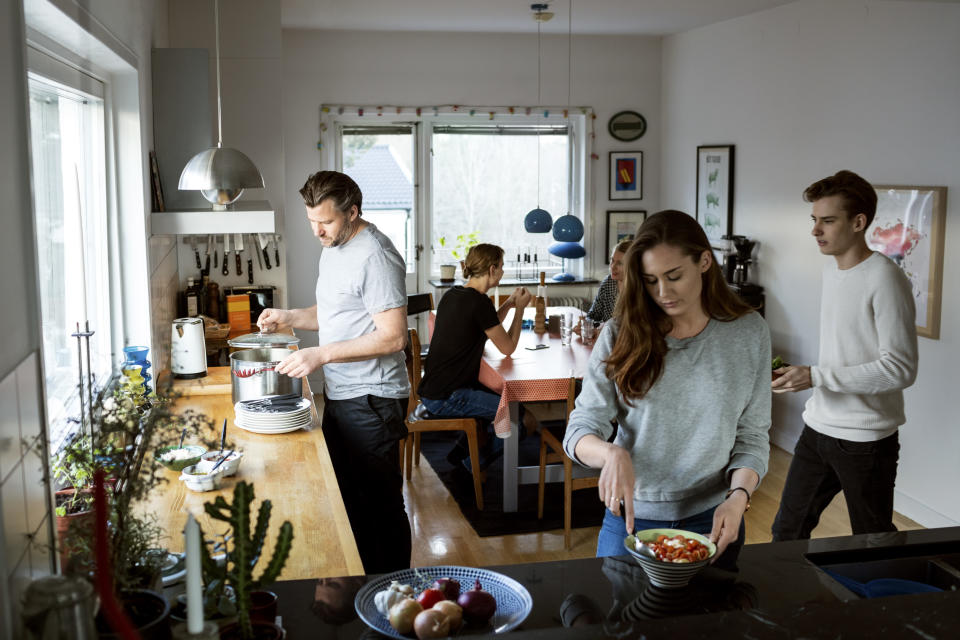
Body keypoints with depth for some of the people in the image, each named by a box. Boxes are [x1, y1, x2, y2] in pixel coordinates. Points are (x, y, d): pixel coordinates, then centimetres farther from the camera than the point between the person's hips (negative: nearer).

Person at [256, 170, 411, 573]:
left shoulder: (374, 256, -18)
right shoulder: (333, 248, 12)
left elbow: (393, 337, -23)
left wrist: (322, 354, -24)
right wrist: (289, 317, 5)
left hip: (371, 400, -10)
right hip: (339, 396, 10)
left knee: (379, 503, 1)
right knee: (346, 498, 18)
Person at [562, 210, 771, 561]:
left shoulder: (749, 332, -6)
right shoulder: (621, 334, -8)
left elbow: (753, 437, -2)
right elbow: (580, 431, -9)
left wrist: (738, 496, -19)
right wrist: (611, 453, -31)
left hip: (711, 519, 1)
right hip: (631, 515, 0)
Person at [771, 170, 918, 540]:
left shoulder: (884, 279, -18)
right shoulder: (831, 270, 9)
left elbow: (901, 369, -22)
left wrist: (816, 376, -24)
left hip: (865, 440, -7)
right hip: (818, 427, 8)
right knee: (787, 531, 14)